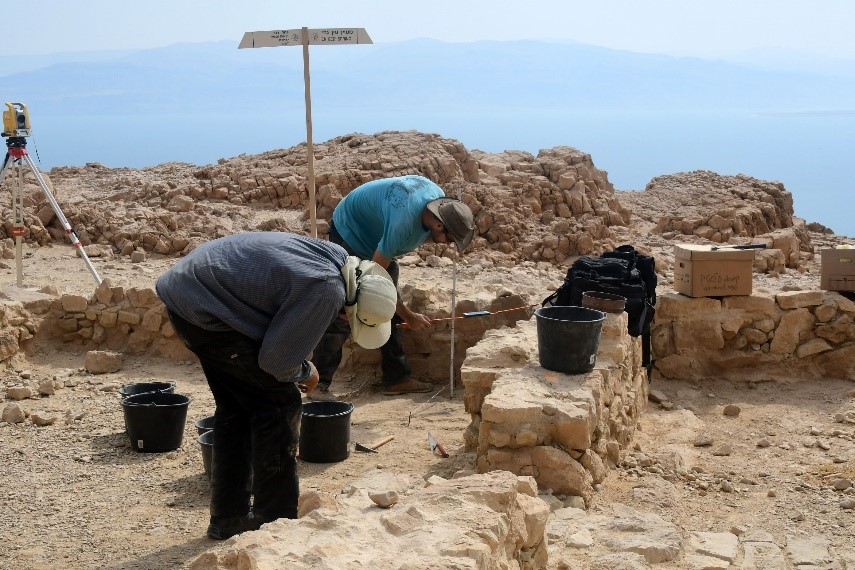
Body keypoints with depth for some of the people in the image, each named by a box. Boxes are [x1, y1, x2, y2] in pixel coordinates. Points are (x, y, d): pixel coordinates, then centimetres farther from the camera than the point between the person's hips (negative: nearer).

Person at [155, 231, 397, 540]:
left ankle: (227, 518, 28)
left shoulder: (331, 255, 7)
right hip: (206, 312, -10)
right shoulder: (327, 291, -22)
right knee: (280, 403, -2)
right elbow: (277, 361, -16)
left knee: (235, 408, 19)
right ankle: (275, 521, 5)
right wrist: (306, 374, 4)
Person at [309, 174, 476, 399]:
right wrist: (409, 316, -22)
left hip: (376, 240, 9)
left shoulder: (439, 198, -16)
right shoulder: (403, 222, -40)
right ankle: (318, 384, -11)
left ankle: (396, 378, 10)